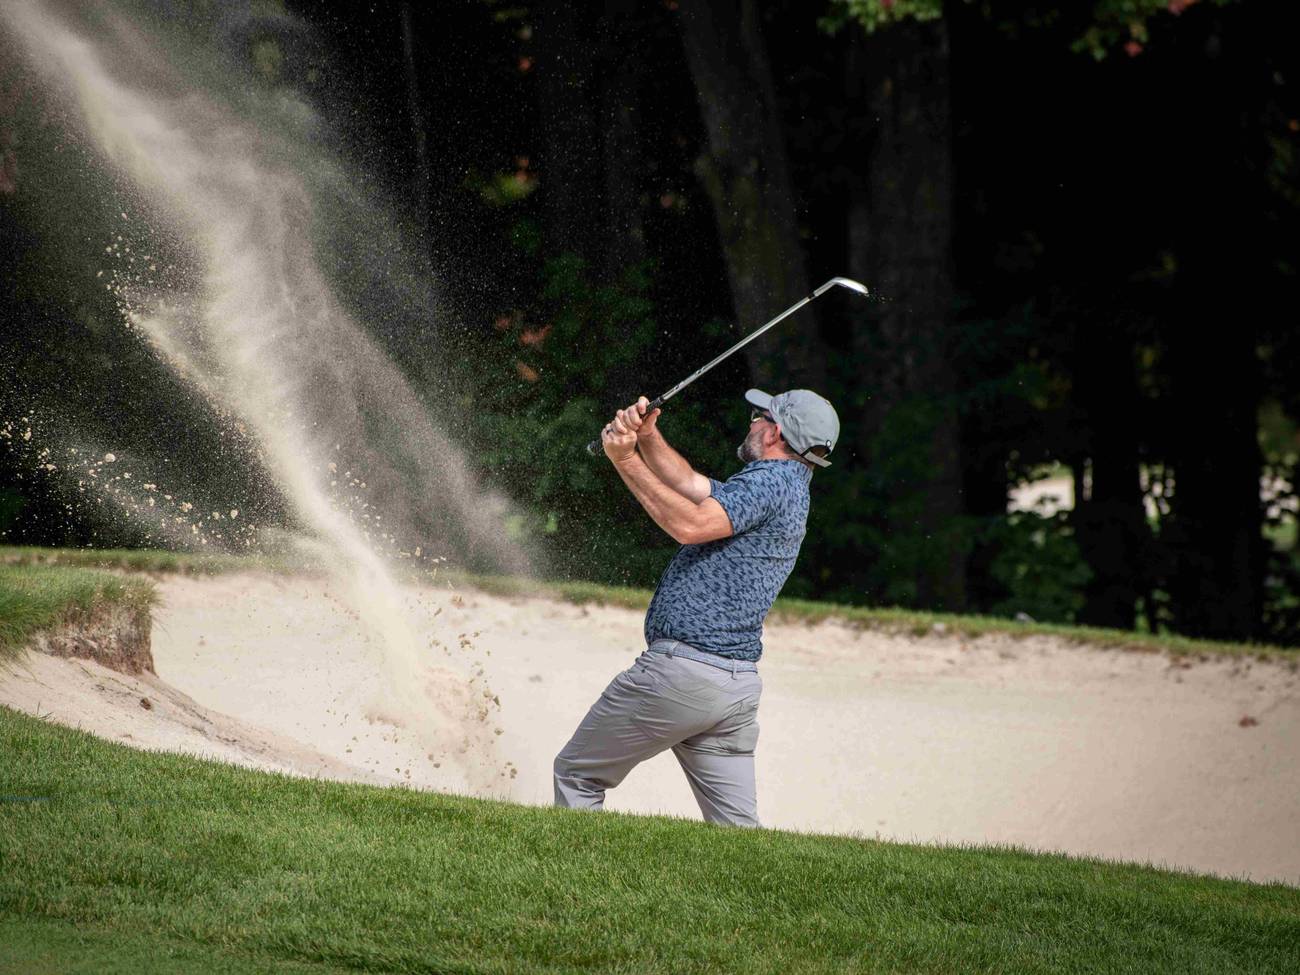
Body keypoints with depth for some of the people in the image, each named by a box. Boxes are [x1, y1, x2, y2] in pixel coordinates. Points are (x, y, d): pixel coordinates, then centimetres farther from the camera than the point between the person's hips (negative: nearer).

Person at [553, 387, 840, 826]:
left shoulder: (772, 479, -10)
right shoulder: (789, 490, 20)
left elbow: (691, 524, -24)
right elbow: (692, 487, 25)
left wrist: (627, 461, -18)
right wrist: (647, 436, 11)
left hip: (680, 671, -9)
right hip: (739, 685, 9)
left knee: (576, 775, 7)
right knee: (739, 832, 5)